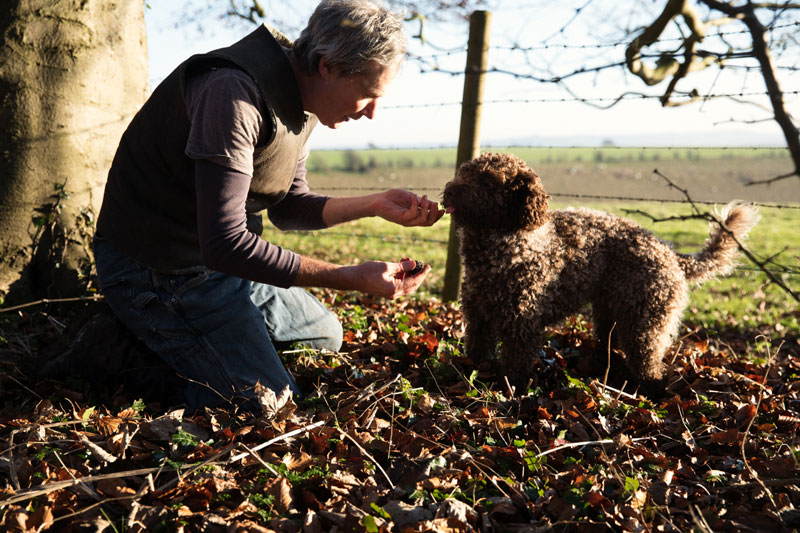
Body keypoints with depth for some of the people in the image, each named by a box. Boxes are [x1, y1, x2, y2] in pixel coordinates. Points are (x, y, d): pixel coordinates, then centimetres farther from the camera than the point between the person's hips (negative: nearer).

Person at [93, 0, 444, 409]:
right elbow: (224, 244, -33)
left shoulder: (299, 102, 1)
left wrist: (374, 205, -5)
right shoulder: (234, 93, -30)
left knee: (326, 335, 24)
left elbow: (286, 208, 10)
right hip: (159, 274, -9)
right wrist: (351, 278, -30)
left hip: (225, 263, 10)